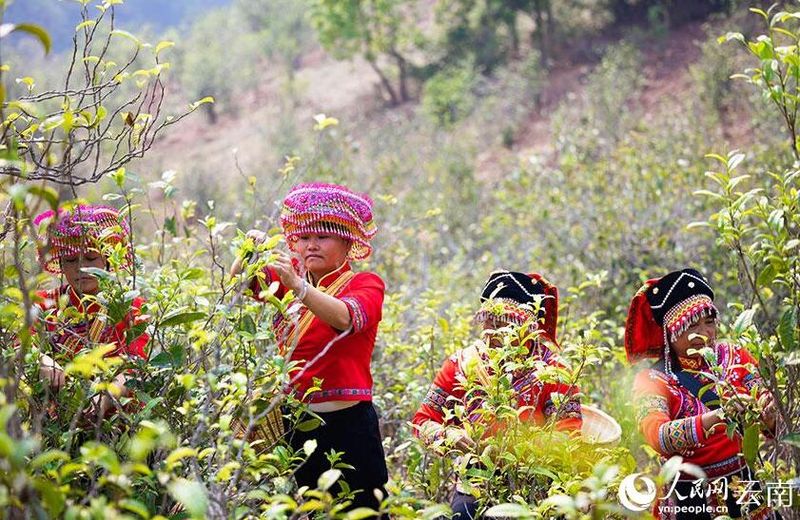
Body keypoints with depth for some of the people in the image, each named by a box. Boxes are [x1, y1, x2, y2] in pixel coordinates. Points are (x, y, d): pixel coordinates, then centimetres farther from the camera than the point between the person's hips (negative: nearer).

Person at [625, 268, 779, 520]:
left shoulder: (736, 358, -1)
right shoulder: (652, 380, -11)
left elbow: (773, 429, -5)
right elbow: (658, 437, -30)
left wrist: (769, 416, -28)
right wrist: (717, 417, -43)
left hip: (745, 490, 3)